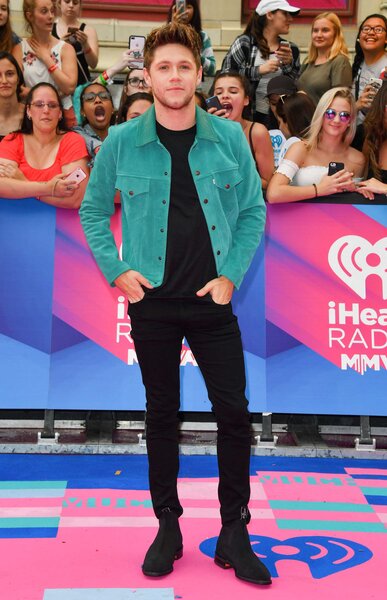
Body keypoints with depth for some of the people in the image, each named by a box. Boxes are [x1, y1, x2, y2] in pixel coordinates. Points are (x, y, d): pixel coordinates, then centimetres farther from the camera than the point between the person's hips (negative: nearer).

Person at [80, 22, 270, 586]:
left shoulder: (229, 137, -1)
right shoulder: (122, 143, -2)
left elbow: (253, 211, 5)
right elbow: (93, 210, 8)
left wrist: (231, 274, -5)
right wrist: (116, 270, -3)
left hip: (212, 302, 0)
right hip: (152, 302, 0)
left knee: (234, 411, 0)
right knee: (162, 413, 10)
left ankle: (235, 534, 16)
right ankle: (168, 528, 25)